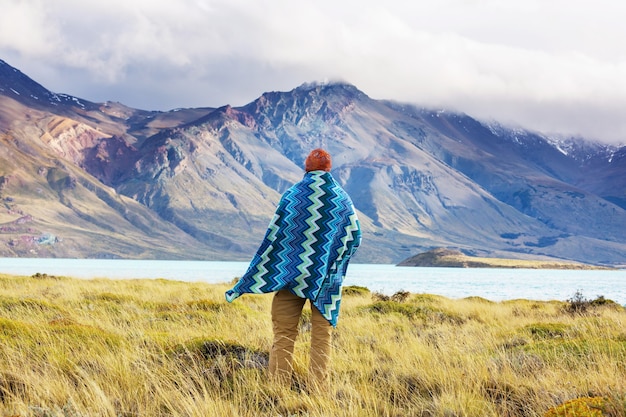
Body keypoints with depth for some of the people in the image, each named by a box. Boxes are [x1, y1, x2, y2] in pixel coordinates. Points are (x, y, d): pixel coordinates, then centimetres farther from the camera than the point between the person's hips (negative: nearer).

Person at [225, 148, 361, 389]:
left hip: (291, 273, -2)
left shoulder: (292, 196, -6)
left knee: (284, 335, 4)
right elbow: (354, 238, 5)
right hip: (327, 279, 2)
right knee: (321, 337, 7)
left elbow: (273, 238, -7)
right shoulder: (342, 199, 2)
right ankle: (318, 388, 5)